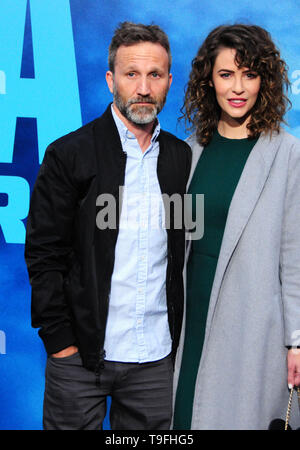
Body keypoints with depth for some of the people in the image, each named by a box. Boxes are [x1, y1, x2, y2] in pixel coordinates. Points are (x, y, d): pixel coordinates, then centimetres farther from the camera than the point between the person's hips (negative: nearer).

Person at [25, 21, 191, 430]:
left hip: (157, 357, 3)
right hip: (81, 354, -3)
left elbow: (186, 252, 13)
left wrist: (183, 335, 8)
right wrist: (58, 339, -9)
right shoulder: (69, 155, -4)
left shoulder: (182, 158, 7)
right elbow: (43, 254, -5)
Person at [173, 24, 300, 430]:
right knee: (187, 413, 13)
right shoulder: (195, 148, 6)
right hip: (193, 316, 4)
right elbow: (182, 238, 11)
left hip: (252, 321, -4)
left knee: (240, 414, 5)